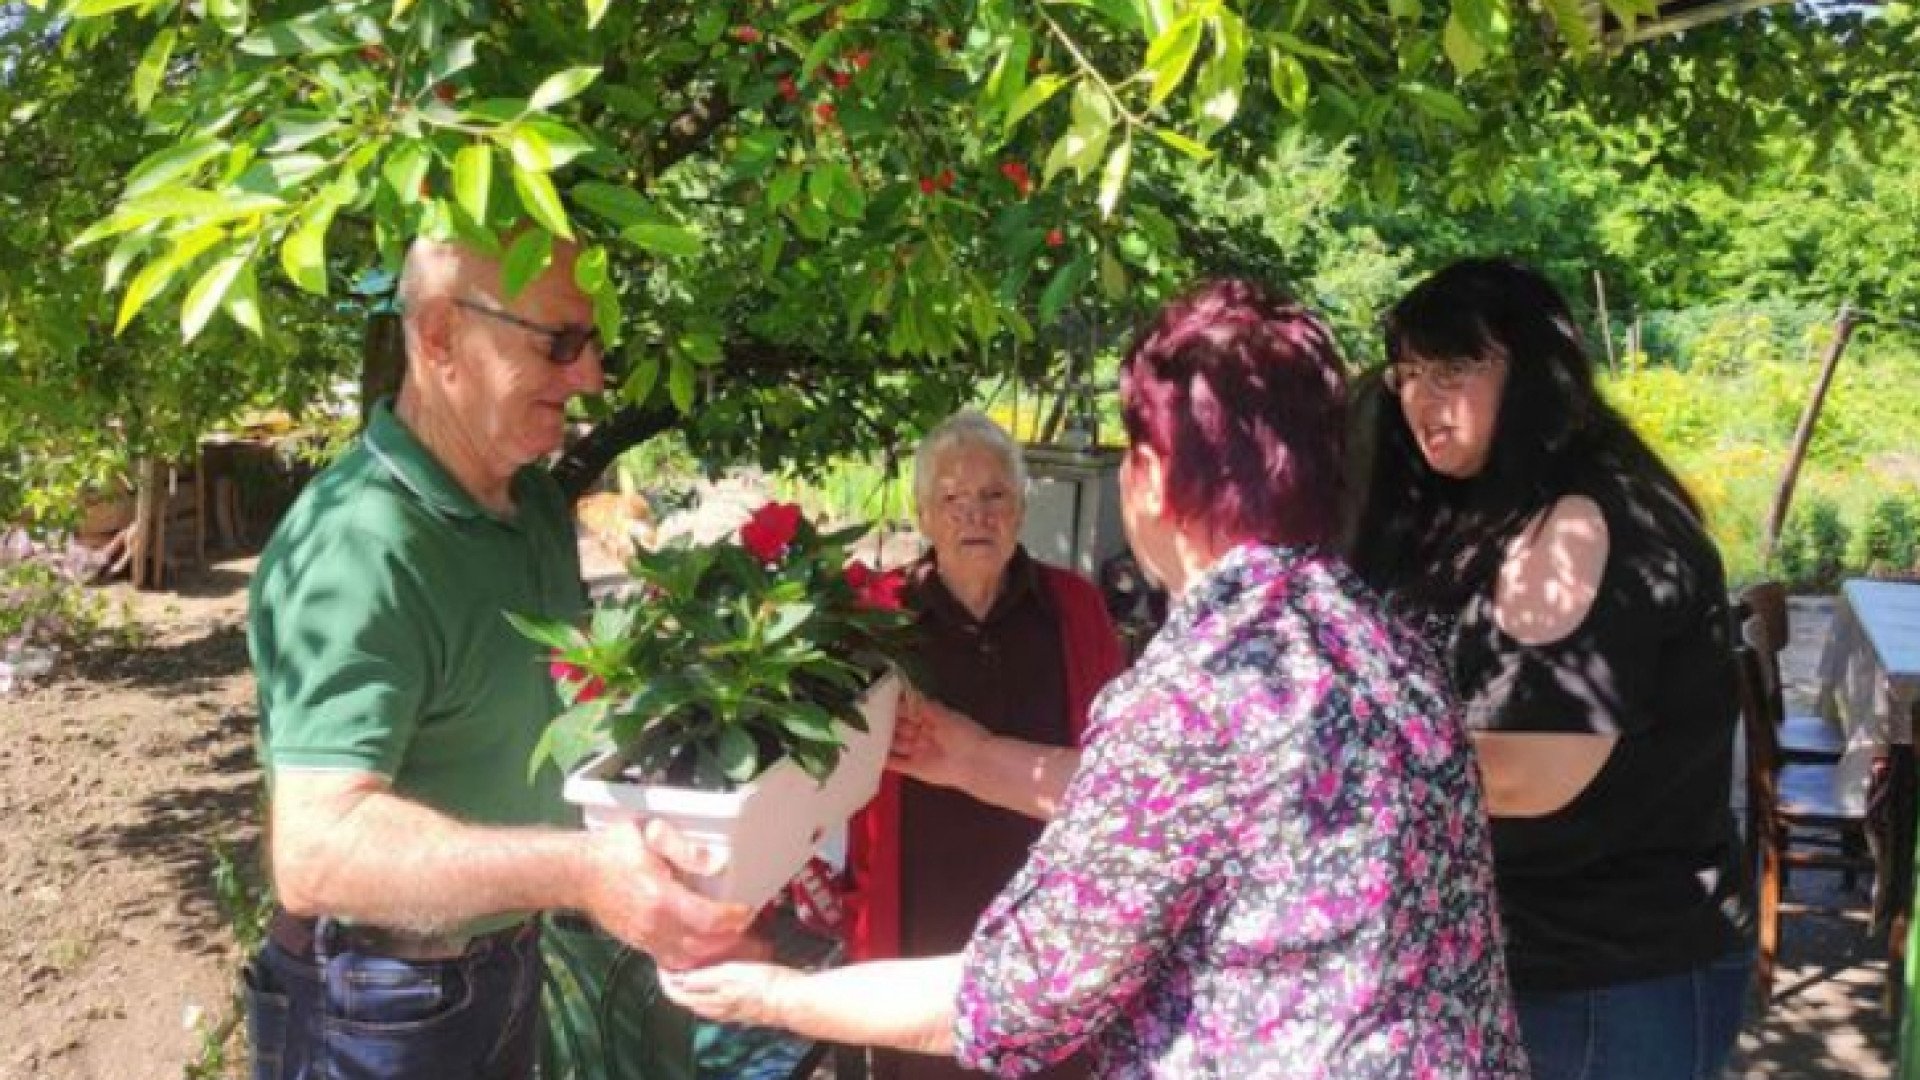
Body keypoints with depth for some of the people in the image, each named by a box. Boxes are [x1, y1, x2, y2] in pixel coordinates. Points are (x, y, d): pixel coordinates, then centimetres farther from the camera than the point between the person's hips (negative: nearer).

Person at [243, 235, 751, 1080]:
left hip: (508, 964, 8)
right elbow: (315, 850, -34)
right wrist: (576, 872, -45)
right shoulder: (357, 547, -28)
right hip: (383, 1011, -8)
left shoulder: (536, 501, 2)